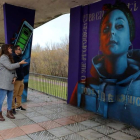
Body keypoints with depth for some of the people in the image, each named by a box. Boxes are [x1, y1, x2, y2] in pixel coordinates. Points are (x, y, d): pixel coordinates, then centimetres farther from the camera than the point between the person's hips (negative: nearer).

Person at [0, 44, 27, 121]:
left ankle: (9, 112, 23)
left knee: (10, 97, 12)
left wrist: (14, 77, 0)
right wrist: (20, 63, -13)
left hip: (10, 82, 9)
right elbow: (10, 67, -20)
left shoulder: (9, 58, 18)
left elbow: (13, 69, 15)